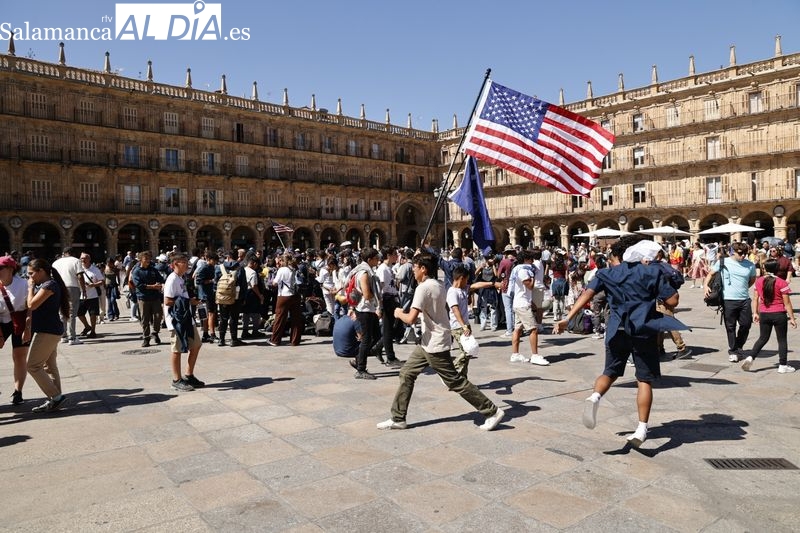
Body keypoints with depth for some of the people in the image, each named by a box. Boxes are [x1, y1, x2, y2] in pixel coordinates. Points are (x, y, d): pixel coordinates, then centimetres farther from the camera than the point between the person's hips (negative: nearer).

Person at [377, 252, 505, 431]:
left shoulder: (423, 287, -20)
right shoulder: (439, 285, 7)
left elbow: (411, 319, -25)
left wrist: (399, 313, -4)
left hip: (435, 344, -10)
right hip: (429, 343, 10)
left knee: (455, 381, -1)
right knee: (407, 374, 11)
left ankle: (492, 411, 8)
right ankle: (398, 419, 18)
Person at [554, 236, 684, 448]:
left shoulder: (607, 274, 5)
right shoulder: (652, 272, 4)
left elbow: (587, 293, -11)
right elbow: (673, 300, 0)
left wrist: (567, 318, -16)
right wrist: (654, 294, 19)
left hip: (617, 331, 1)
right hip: (645, 331, -1)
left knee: (610, 372, 16)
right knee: (644, 380, 8)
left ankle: (595, 397, -14)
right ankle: (641, 429, 5)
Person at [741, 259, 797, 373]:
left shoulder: (759, 281, 0)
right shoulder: (781, 282, -11)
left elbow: (756, 299, 6)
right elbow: (787, 303, -9)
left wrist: (755, 313, 15)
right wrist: (792, 318, -3)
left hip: (764, 314, 4)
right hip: (779, 315, -3)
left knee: (763, 338, 15)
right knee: (782, 340, 9)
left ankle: (750, 357, -1)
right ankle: (782, 366, 14)